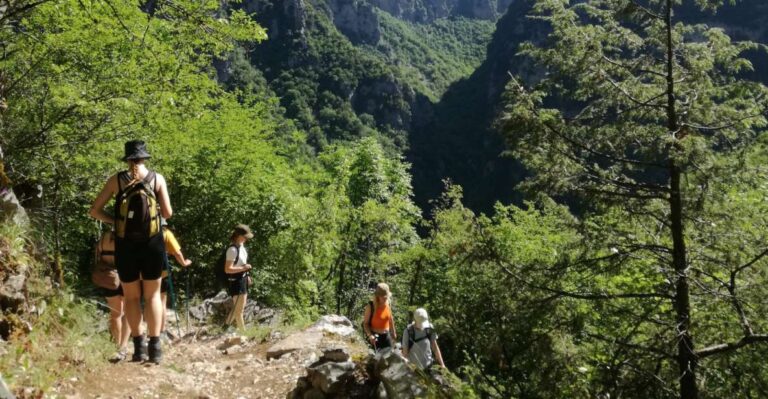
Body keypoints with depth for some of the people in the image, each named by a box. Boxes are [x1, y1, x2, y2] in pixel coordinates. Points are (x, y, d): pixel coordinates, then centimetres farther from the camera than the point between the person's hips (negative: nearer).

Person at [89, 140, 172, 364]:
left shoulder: (116, 180, 1)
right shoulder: (157, 178, 0)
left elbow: (94, 211, 2)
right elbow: (168, 213, 0)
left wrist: (115, 221, 15)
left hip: (125, 245, 0)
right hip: (152, 244, 0)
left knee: (131, 297, 13)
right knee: (152, 295, 10)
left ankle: (139, 346, 9)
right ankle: (155, 346, 4)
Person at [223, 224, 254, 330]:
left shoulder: (241, 245, 5)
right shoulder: (232, 249, -23)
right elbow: (228, 269, -25)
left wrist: (246, 275, 15)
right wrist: (243, 268, -23)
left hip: (242, 279, 10)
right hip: (235, 281, -10)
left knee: (239, 307, 22)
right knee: (239, 309, 3)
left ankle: (227, 326, 35)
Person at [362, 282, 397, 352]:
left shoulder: (387, 304, 0)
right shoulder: (371, 306, -15)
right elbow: (365, 323, -12)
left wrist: (393, 333, 18)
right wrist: (370, 335, -25)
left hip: (386, 335, 5)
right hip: (375, 336, -5)